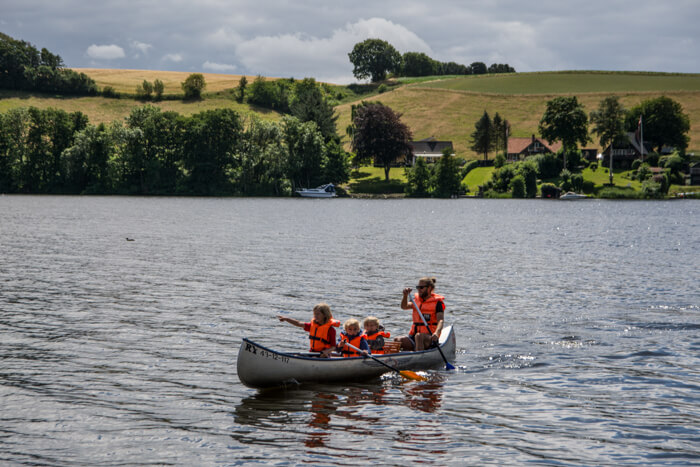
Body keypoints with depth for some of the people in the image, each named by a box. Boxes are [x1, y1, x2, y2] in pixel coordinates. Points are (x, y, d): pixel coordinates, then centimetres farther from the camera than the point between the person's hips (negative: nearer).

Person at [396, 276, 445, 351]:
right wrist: (405, 295, -20)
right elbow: (404, 307, 0)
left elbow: (440, 320, -14)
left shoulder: (437, 302, -1)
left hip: (429, 337, -5)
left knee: (418, 336, -38)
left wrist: (436, 333, -33)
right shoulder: (416, 299, 16)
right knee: (397, 340, -22)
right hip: (414, 335, 5)